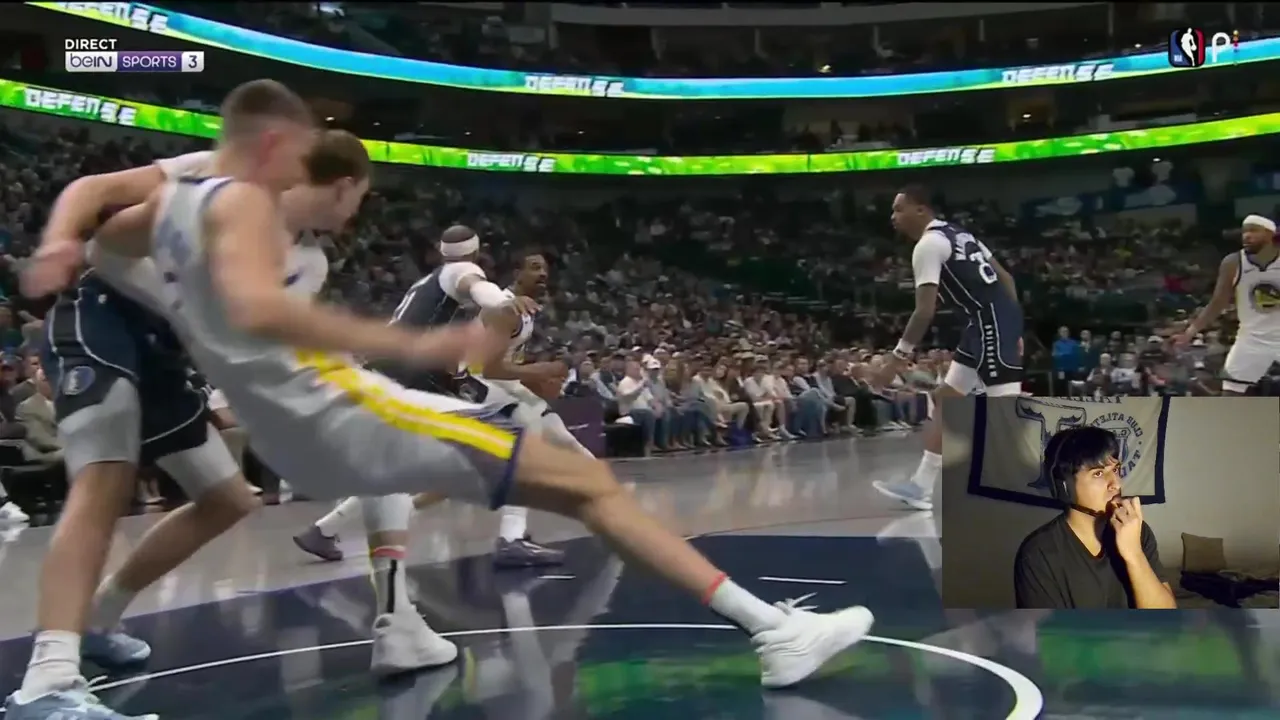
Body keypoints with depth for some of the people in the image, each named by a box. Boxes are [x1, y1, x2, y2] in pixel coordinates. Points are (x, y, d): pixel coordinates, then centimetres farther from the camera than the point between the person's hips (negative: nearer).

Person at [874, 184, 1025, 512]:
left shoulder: (928, 244, -11)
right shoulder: (956, 234, 19)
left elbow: (925, 311, -18)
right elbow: (1005, 277, 21)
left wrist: (899, 356, -12)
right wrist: (1013, 331, 22)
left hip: (990, 322, -11)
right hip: (994, 319, 11)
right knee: (945, 397, 13)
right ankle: (921, 487, 15)